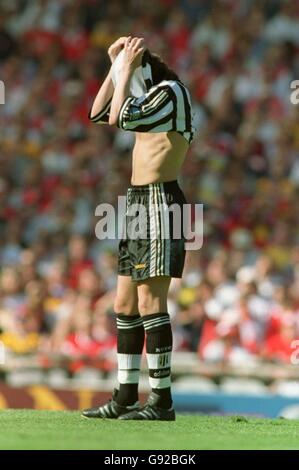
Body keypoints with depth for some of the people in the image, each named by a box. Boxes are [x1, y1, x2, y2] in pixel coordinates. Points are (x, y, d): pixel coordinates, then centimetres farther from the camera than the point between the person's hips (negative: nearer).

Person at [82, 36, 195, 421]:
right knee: (125, 305, 10)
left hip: (159, 202, -10)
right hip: (138, 203, 10)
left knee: (149, 302, -12)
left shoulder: (170, 92, -11)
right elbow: (99, 114, 25)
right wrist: (116, 67, 17)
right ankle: (126, 396, 13)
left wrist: (126, 68, -12)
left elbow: (120, 118, -22)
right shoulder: (152, 97, 17)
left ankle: (162, 400, -12)